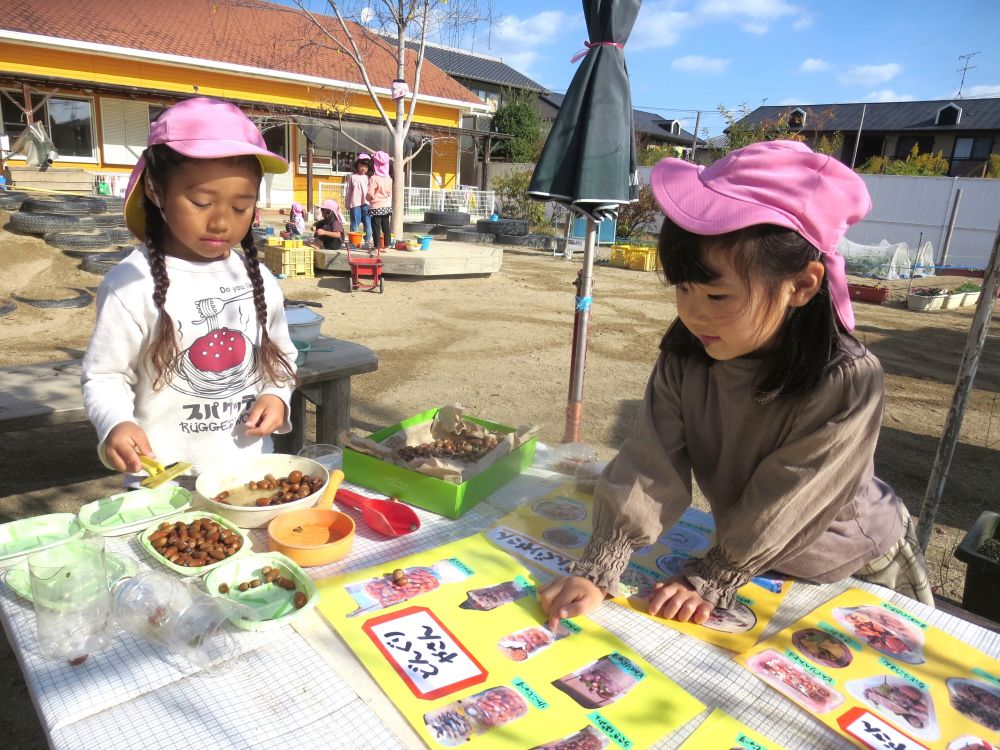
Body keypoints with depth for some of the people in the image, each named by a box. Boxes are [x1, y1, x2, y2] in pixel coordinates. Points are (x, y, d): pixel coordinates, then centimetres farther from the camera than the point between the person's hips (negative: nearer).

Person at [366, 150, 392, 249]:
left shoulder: (373, 178, -14)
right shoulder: (389, 178, 1)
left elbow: (370, 194, -15)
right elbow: (390, 192, 9)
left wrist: (367, 198, 6)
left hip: (376, 207, -5)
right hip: (387, 206, 5)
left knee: (376, 228, 0)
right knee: (386, 227, 10)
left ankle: (377, 246, -1)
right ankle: (386, 245, 14)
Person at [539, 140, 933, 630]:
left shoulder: (849, 383, -35)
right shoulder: (684, 357, -22)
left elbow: (780, 507, -29)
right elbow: (649, 469, -26)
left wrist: (711, 580, -23)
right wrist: (596, 573, -32)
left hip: (858, 575, -3)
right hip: (756, 562, 4)